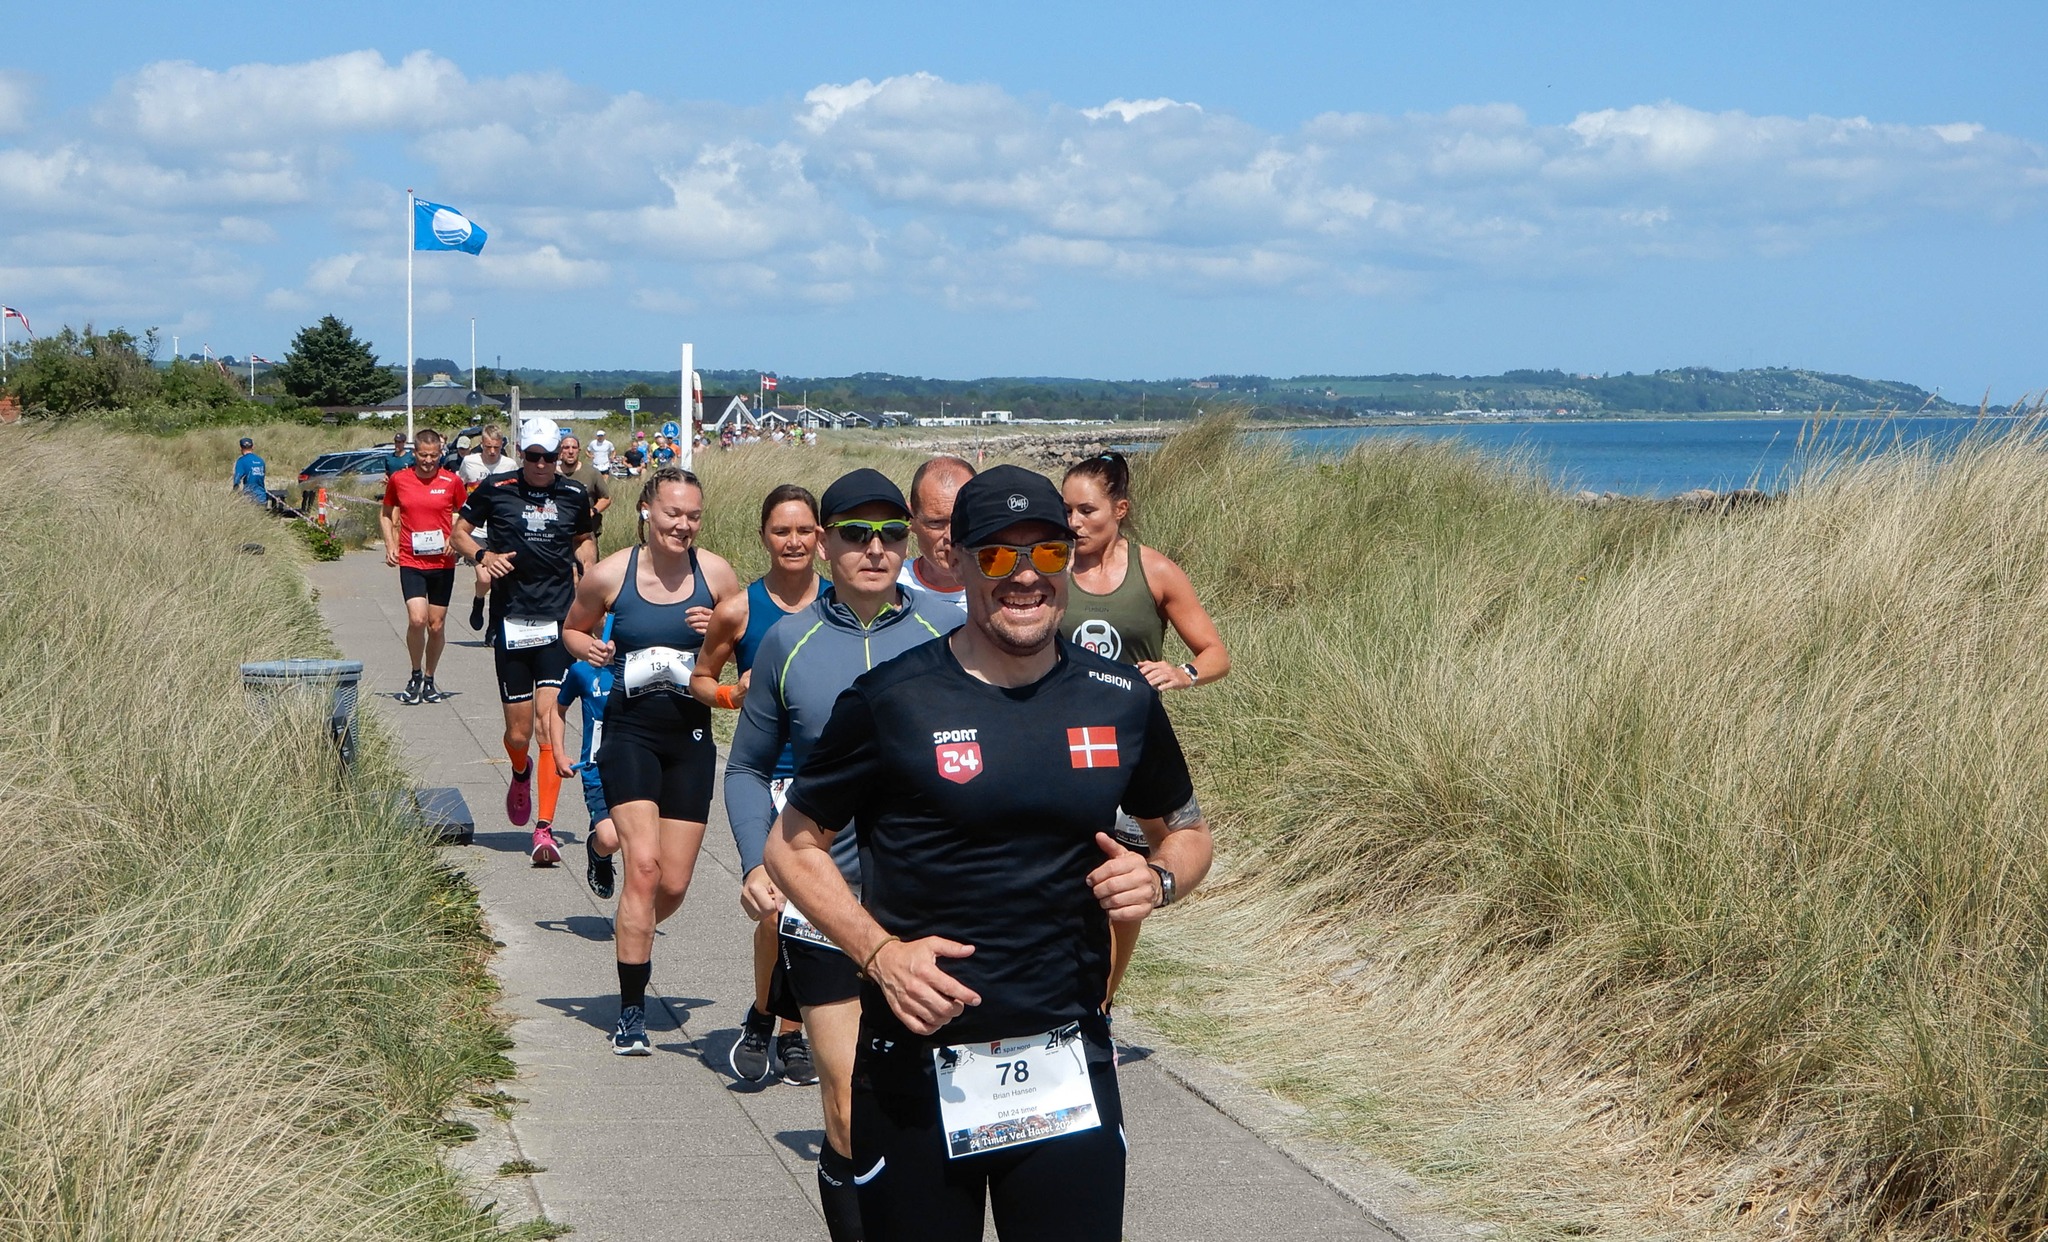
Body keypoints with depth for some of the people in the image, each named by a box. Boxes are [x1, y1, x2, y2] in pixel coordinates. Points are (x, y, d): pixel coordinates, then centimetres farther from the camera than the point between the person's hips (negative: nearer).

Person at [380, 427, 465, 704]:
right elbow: (386, 514, 15)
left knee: (437, 625, 7)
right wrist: (390, 545, 2)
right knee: (417, 619, -17)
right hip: (410, 562, -1)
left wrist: (454, 538, -5)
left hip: (443, 563, 1)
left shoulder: (452, 482, -1)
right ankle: (416, 675, 5)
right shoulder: (398, 480, 1)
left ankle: (429, 679, 25)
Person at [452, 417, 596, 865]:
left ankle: (544, 830, -15)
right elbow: (460, 532, 13)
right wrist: (482, 556, -7)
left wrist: (587, 571, 6)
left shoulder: (574, 495, 8)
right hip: (511, 622, 0)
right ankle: (520, 774, 42)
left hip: (558, 622, 0)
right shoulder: (494, 491, 2)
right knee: (518, 731, 3)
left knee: (549, 720, -13)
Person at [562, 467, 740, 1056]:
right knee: (643, 865, -17)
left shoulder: (715, 574, -1)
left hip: (691, 736, 2)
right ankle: (631, 1012, -10)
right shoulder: (610, 575, -3)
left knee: (673, 885, 4)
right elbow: (574, 629, 14)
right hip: (630, 732, -2)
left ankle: (631, 933, 40)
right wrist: (588, 648, -8)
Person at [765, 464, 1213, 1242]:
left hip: (1070, 1072, 2)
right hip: (917, 1073, -2)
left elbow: (1187, 832, 18)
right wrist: (879, 951, -12)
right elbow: (793, 846, 2)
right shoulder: (891, 700, -6)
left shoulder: (1123, 702, 3)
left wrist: (1158, 880, -5)